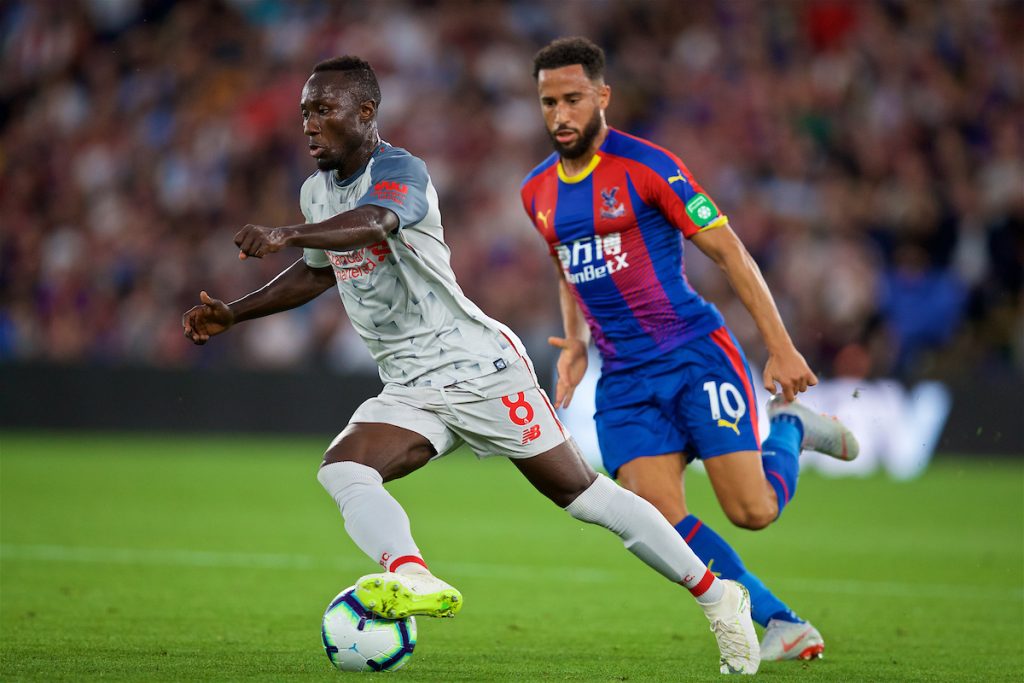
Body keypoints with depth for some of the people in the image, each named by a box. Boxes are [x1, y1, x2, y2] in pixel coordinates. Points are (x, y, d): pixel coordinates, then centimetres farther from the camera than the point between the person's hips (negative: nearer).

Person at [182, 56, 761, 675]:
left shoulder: (399, 171, -16)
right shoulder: (317, 191, 11)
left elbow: (371, 223, -40)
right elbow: (318, 272, 29)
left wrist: (284, 236, -56)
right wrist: (233, 314, 19)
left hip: (478, 365, -7)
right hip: (411, 391, 7)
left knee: (581, 492, -3)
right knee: (342, 470, -21)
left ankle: (716, 595, 11)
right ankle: (413, 579, -44)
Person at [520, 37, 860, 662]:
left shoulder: (647, 166, -9)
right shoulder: (537, 193, 9)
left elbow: (729, 252, -8)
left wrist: (782, 348, -11)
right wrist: (575, 344, 14)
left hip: (697, 354, -5)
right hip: (624, 380, 5)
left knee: (753, 511, -11)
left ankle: (790, 427, 23)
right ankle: (784, 623, -2)